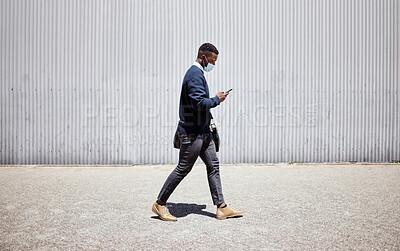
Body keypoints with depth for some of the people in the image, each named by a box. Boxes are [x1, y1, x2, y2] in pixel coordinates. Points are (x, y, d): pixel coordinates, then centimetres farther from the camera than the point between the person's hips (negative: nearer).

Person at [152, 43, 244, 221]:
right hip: (192, 133, -11)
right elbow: (200, 102, -26)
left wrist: (207, 121, 18)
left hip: (202, 132, 11)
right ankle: (160, 204, 13)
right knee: (183, 169, -2)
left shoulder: (197, 73, 18)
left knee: (213, 166, 9)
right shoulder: (195, 74, -15)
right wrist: (217, 99, -11)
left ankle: (221, 208, 14)